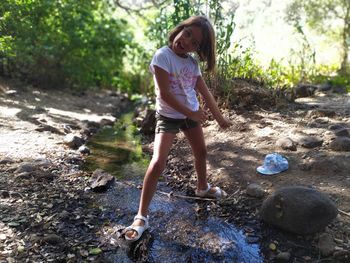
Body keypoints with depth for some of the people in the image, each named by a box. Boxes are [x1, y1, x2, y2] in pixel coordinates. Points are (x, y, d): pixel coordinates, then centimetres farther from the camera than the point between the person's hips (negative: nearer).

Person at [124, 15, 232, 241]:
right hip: (168, 116, -7)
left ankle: (203, 187, 49)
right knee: (158, 163, -18)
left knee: (201, 153, 21)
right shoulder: (163, 55, -19)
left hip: (191, 114, 7)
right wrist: (191, 113, -18)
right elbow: (164, 93, -23)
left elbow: (205, 91, 5)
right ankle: (142, 216, -7)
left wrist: (219, 117, 7)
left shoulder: (192, 62, -1)